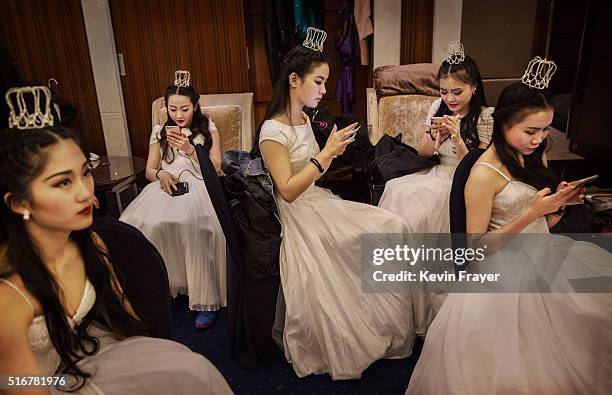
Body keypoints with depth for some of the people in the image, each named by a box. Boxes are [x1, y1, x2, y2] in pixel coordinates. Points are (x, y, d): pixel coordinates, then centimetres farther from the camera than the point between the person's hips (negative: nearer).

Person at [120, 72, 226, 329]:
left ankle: (207, 299, -29)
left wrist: (189, 150, -9)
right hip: (167, 187, 3)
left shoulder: (208, 128, 12)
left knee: (192, 224, -37)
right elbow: (149, 171, 16)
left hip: (199, 187, -3)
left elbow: (216, 168, 4)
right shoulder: (159, 132, 19)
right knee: (144, 224, -30)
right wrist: (161, 174, -8)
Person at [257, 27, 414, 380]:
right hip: (299, 218, -8)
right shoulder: (273, 131, -16)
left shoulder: (305, 120, 9)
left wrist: (332, 153, 0)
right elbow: (288, 190, -21)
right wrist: (325, 153, -24)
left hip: (320, 204, 8)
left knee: (391, 226, -4)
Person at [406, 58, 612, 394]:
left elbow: (542, 225, 13)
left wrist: (560, 203, -9)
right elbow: (477, 244, -16)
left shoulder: (535, 157, 5)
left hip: (546, 254, 8)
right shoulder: (484, 174, -19)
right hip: (509, 269, -8)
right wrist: (532, 213, -22)